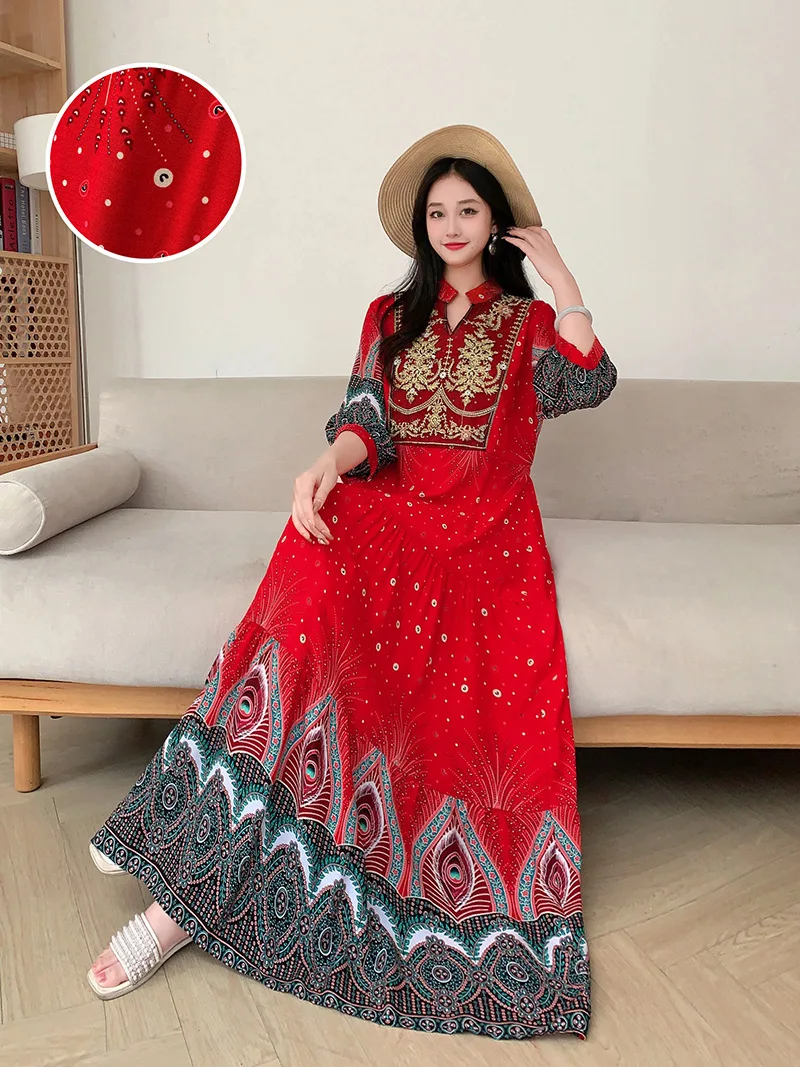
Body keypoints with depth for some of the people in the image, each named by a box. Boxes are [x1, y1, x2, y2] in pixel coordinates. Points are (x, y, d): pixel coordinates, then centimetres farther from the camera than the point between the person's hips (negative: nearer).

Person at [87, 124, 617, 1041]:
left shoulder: (529, 325, 16)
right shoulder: (390, 315, 21)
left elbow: (583, 385, -5)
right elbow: (366, 418, 6)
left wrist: (558, 272, -3)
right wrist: (329, 462, -16)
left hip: (486, 531, 0)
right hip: (380, 511, 1)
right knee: (316, 598, -35)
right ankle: (192, 889, -31)